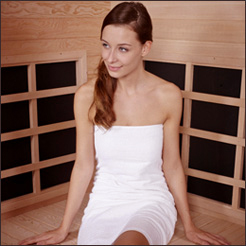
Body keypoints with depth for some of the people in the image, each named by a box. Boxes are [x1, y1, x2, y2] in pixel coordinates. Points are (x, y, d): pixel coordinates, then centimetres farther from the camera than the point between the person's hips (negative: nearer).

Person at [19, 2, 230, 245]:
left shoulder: (168, 95, -8)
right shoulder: (87, 96, -8)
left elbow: (172, 166, 2)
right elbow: (83, 166, 1)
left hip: (152, 201, -1)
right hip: (104, 203, 1)